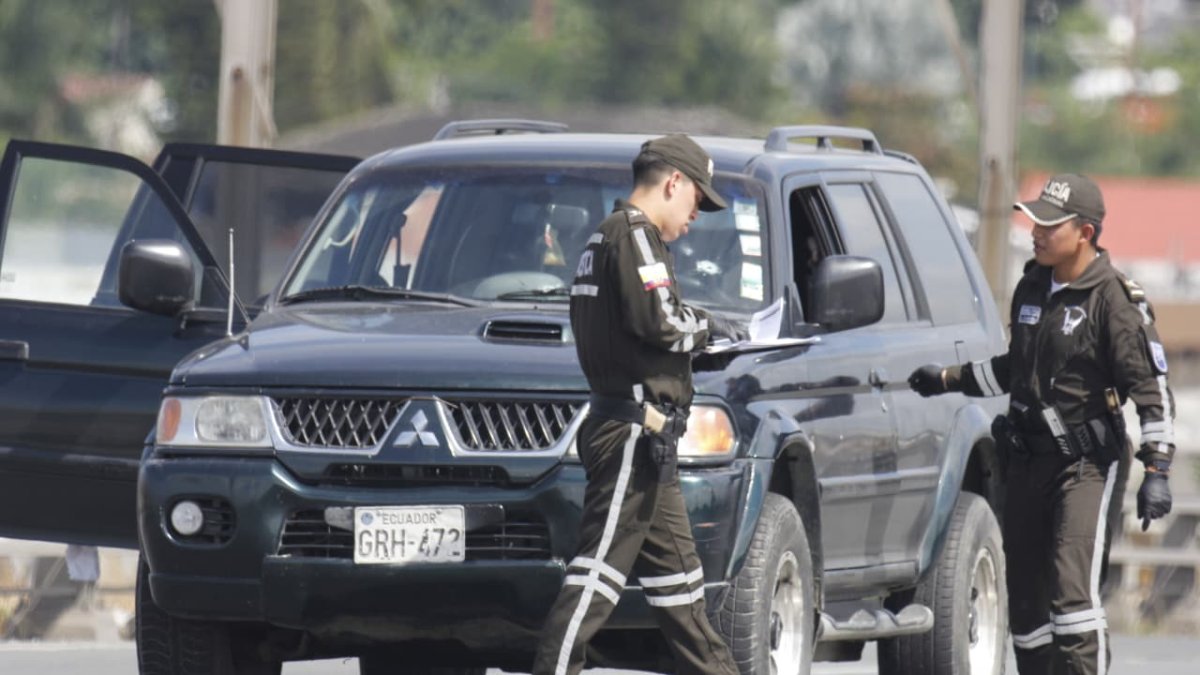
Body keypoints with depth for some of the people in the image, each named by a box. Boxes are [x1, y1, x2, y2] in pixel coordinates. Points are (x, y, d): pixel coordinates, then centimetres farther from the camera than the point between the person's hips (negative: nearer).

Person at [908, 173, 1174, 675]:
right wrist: (949, 380, 23)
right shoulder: (1032, 286, 10)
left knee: (1072, 591, -20)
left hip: (1089, 463, -7)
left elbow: (1150, 385, -12)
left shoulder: (1113, 297, -11)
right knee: (1026, 598, 7)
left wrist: (1156, 469, -19)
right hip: (1029, 459, 7)